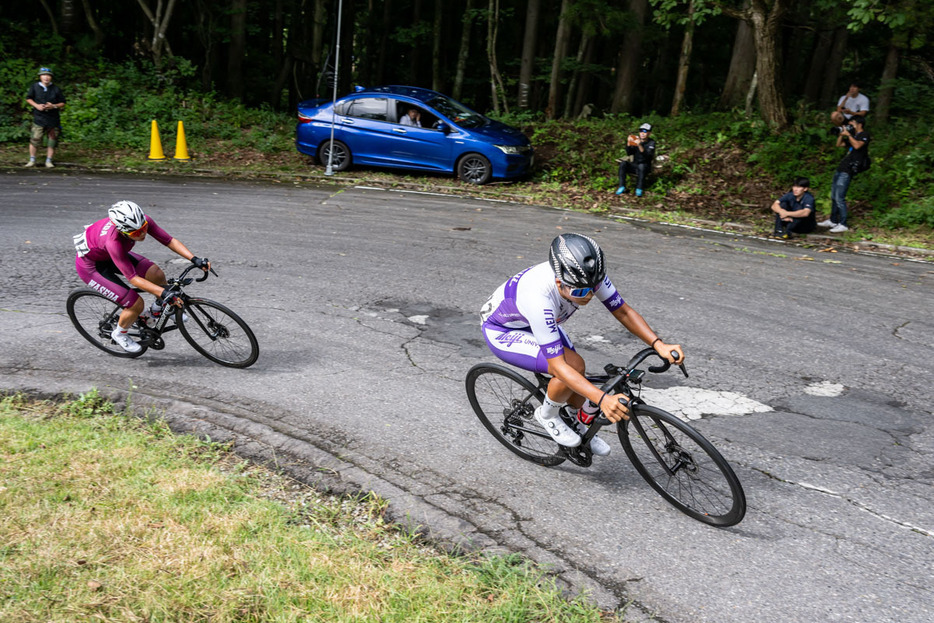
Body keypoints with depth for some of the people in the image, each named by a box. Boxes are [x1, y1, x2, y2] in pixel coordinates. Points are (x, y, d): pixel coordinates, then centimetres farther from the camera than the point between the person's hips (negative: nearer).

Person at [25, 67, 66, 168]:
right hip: (39, 118, -1)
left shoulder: (56, 89, 3)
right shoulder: (34, 87, 3)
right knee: (34, 139, -5)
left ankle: (48, 161, 15)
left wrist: (54, 106, -12)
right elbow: (28, 98, 12)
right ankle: (32, 160, 8)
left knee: (52, 141, 3)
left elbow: (62, 103, 7)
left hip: (53, 118, 1)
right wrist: (36, 105, -6)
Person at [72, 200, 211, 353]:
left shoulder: (143, 221, -27)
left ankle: (160, 307, 17)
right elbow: (133, 278, -38)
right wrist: (164, 293, -44)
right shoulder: (113, 241, -42)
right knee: (136, 304, -13)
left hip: (109, 256, 6)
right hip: (90, 266, -6)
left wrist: (195, 259, -34)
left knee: (157, 275, -14)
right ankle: (119, 333, 17)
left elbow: (170, 241, -22)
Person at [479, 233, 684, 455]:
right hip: (501, 331, -6)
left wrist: (658, 344, -31)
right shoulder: (539, 297, -45)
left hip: (539, 321, 6)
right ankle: (547, 415, 1)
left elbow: (624, 312, -16)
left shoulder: (588, 275, -27)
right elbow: (558, 365, -43)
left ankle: (581, 428, 35)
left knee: (577, 388, 3)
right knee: (573, 365, -26)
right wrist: (603, 399, -52)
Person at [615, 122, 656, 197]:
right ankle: (622, 187, -26)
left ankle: (639, 189, -31)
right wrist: (629, 143, -22)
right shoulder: (636, 140, 1)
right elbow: (629, 153, -5)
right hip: (634, 165, 3)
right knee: (623, 164, -25)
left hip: (645, 166, -3)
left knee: (641, 166, -38)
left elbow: (647, 156, -24)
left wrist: (640, 145, -38)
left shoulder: (651, 142, -7)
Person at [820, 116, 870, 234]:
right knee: (833, 196, 14)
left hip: (848, 171, -10)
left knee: (839, 198, -12)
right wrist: (841, 133, 13)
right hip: (841, 168, 10)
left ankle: (843, 225, -7)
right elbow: (839, 144, 27)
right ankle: (833, 221, 24)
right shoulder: (853, 136, 23)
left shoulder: (864, 135, -4)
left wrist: (848, 134, -13)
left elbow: (857, 145, -22)